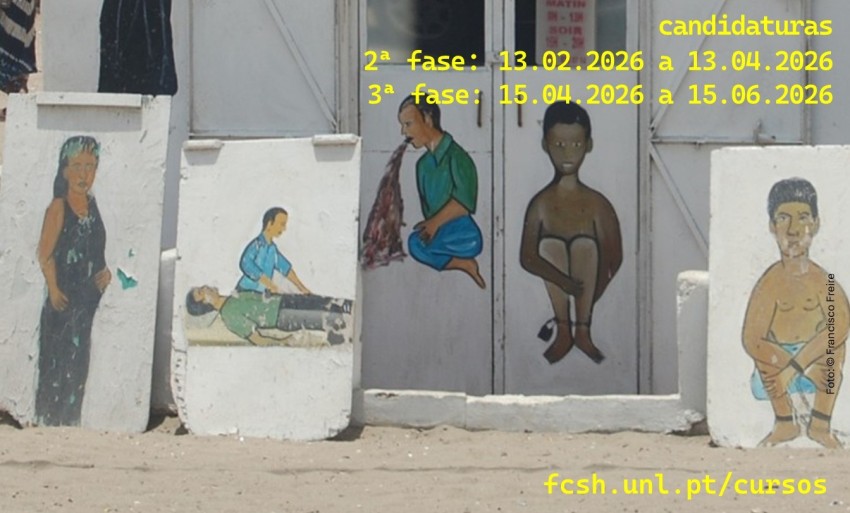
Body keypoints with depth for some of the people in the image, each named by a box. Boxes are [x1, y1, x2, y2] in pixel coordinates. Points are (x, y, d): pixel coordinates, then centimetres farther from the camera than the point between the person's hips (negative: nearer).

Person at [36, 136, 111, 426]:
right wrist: (54, 289, -19)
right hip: (64, 298, -6)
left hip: (89, 297, 6)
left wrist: (105, 272, -1)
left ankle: (70, 419, 17)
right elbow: (45, 254, -11)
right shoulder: (59, 208, -8)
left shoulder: (92, 206, 9)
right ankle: (50, 419, 3)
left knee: (79, 361, 9)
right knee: (58, 358, -4)